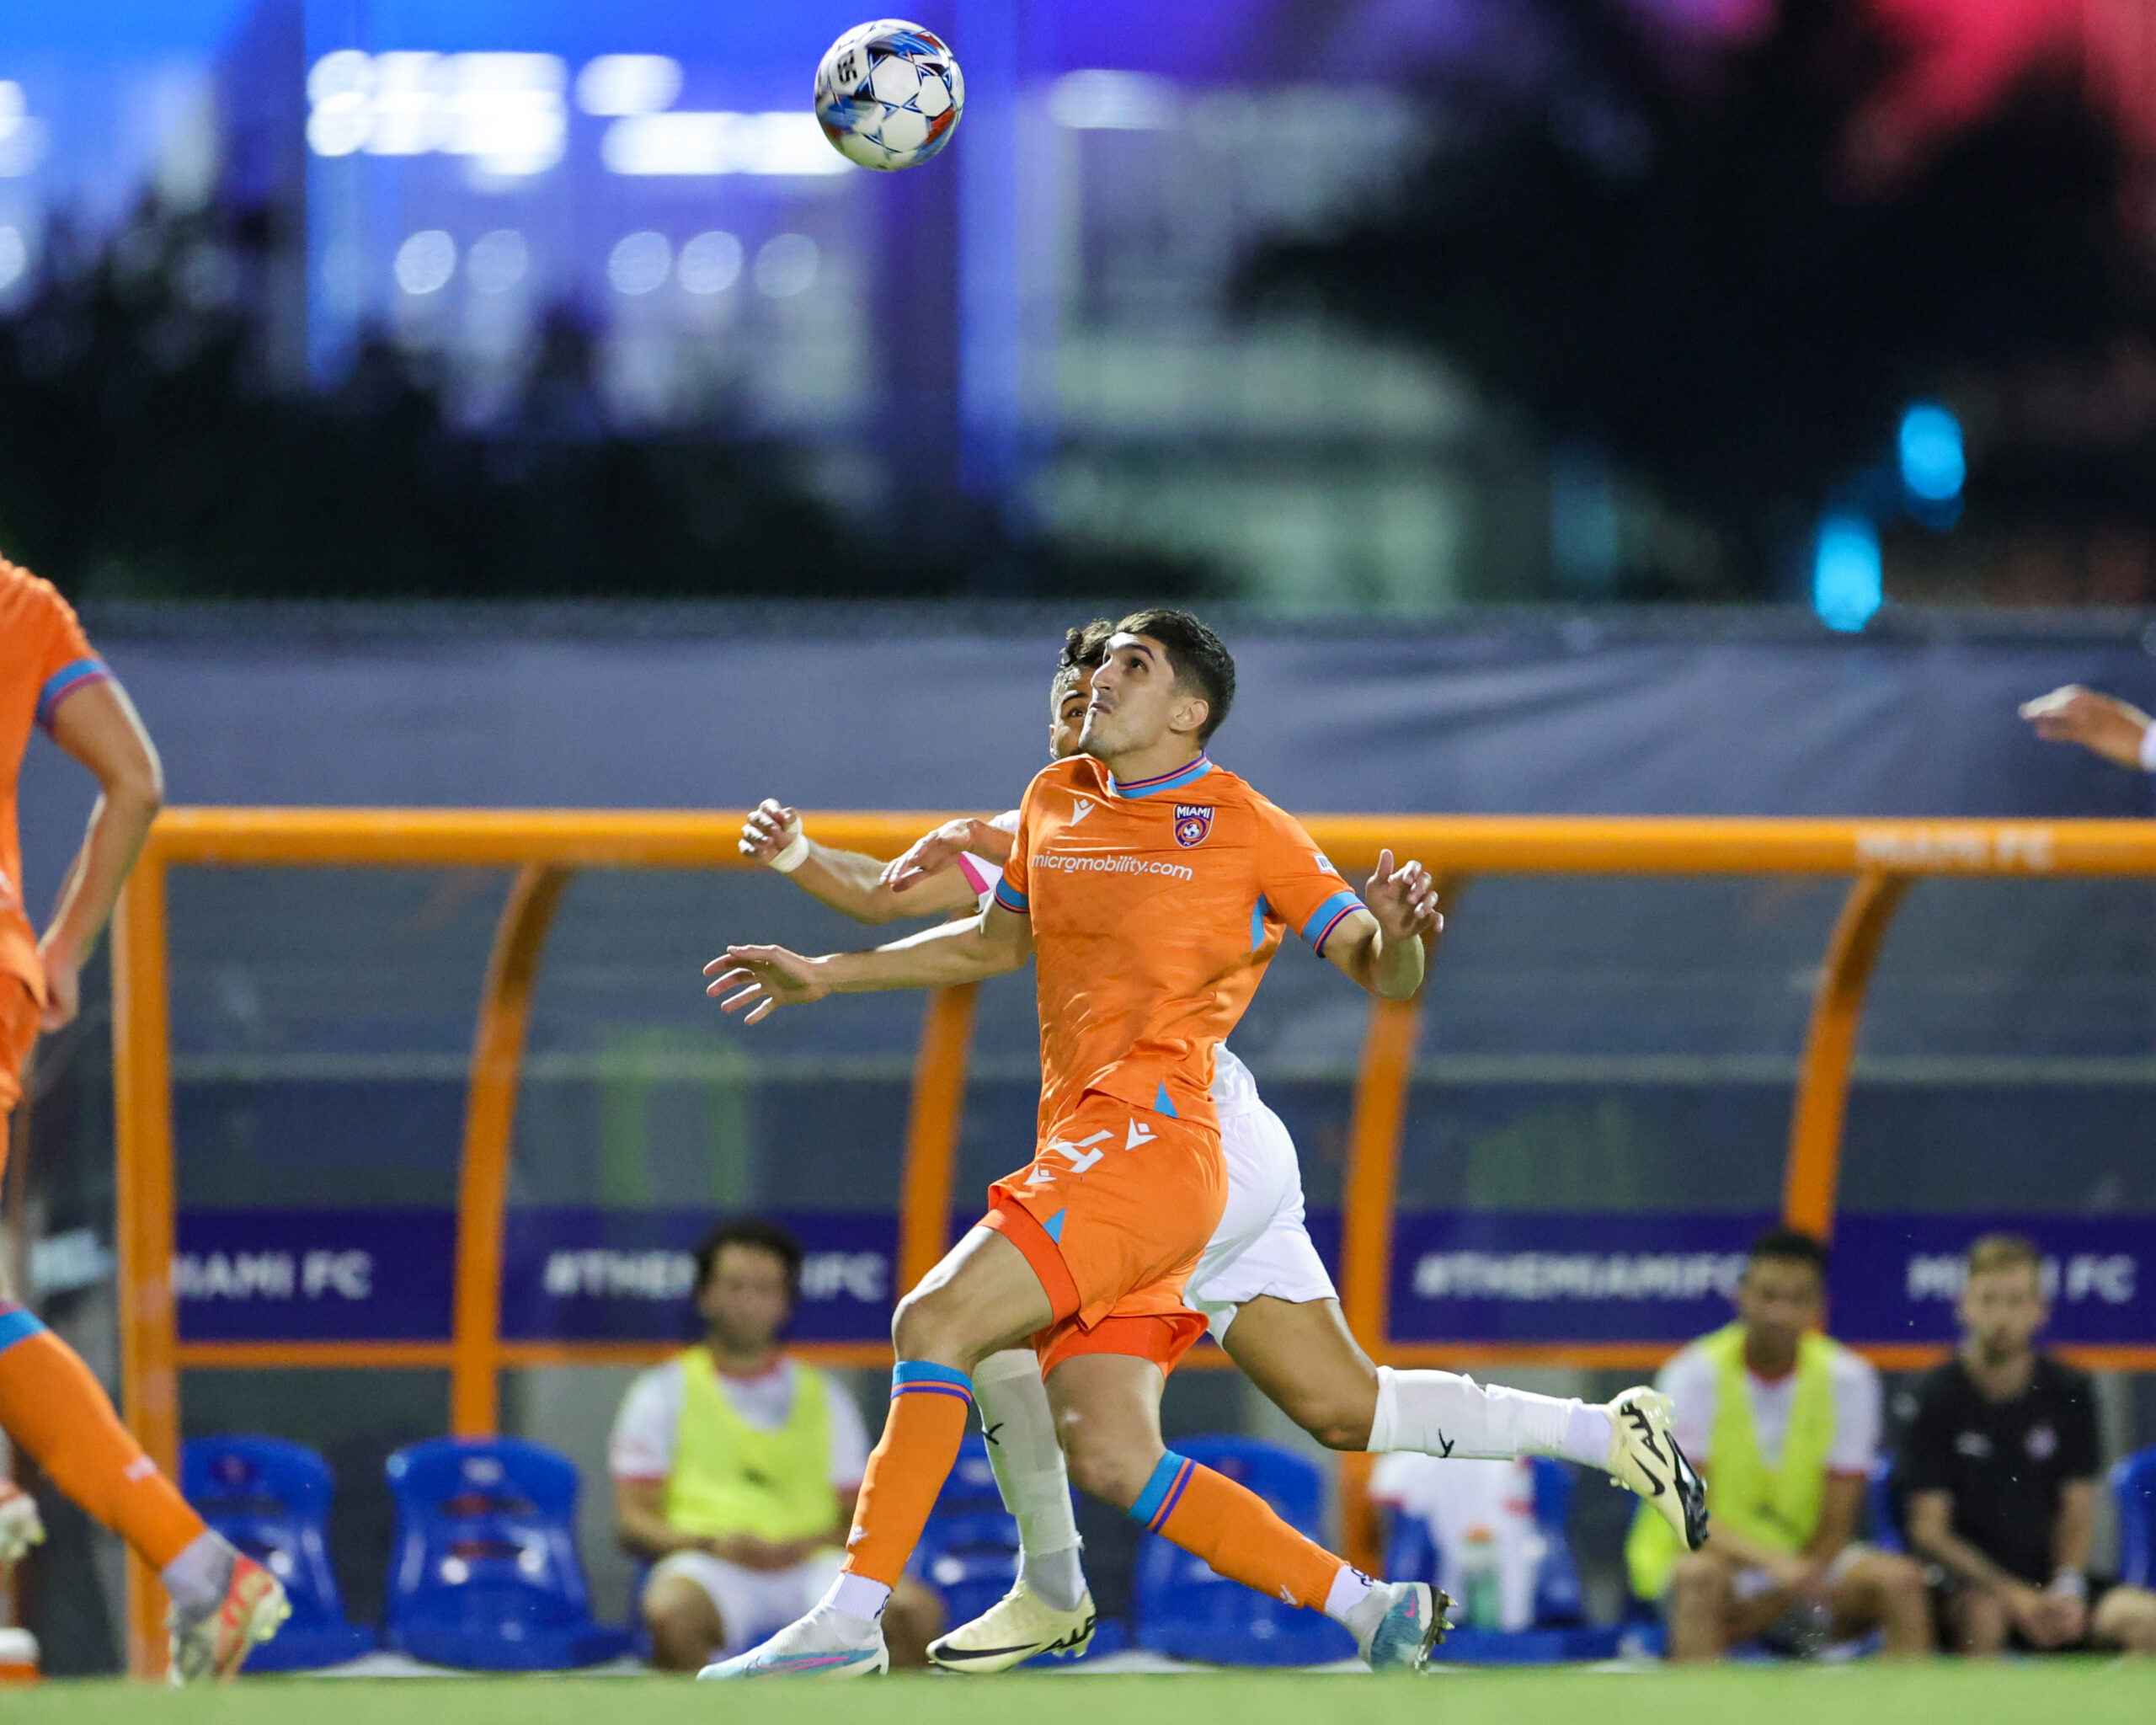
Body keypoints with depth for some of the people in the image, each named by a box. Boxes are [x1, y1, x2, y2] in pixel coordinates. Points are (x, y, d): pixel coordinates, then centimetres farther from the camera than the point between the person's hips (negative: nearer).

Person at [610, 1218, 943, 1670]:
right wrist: (711, 1544, -12)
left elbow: (859, 1520, 18)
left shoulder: (826, 1398, 24)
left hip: (811, 1562, 2)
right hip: (710, 1566, -2)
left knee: (914, 1608, -30)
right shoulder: (664, 1392, 16)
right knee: (671, 1611, -41)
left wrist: (808, 1545, -5)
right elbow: (633, 1520, 8)